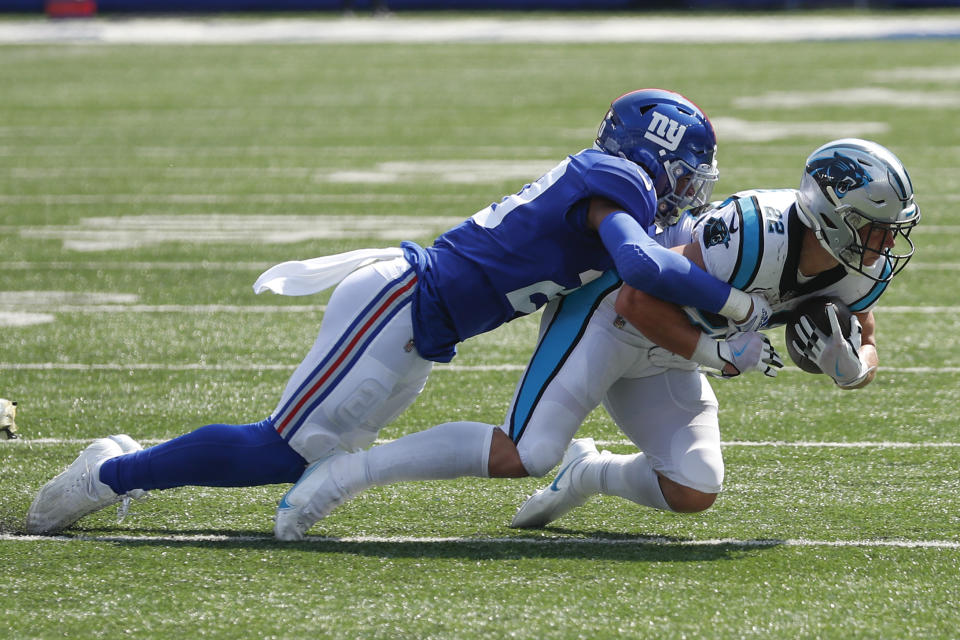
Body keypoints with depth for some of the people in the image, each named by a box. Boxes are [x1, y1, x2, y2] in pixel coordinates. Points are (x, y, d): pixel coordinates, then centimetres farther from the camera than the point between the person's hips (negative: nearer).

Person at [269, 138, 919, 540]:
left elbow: (865, 348, 8)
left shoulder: (858, 271, -8)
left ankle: (587, 472, 25)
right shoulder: (757, 234, -34)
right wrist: (722, 353, -27)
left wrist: (851, 364, -14)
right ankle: (348, 473, -13)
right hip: (609, 311, -8)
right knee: (522, 455, -21)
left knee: (694, 493, -4)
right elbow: (643, 301, -30)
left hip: (661, 355, 8)